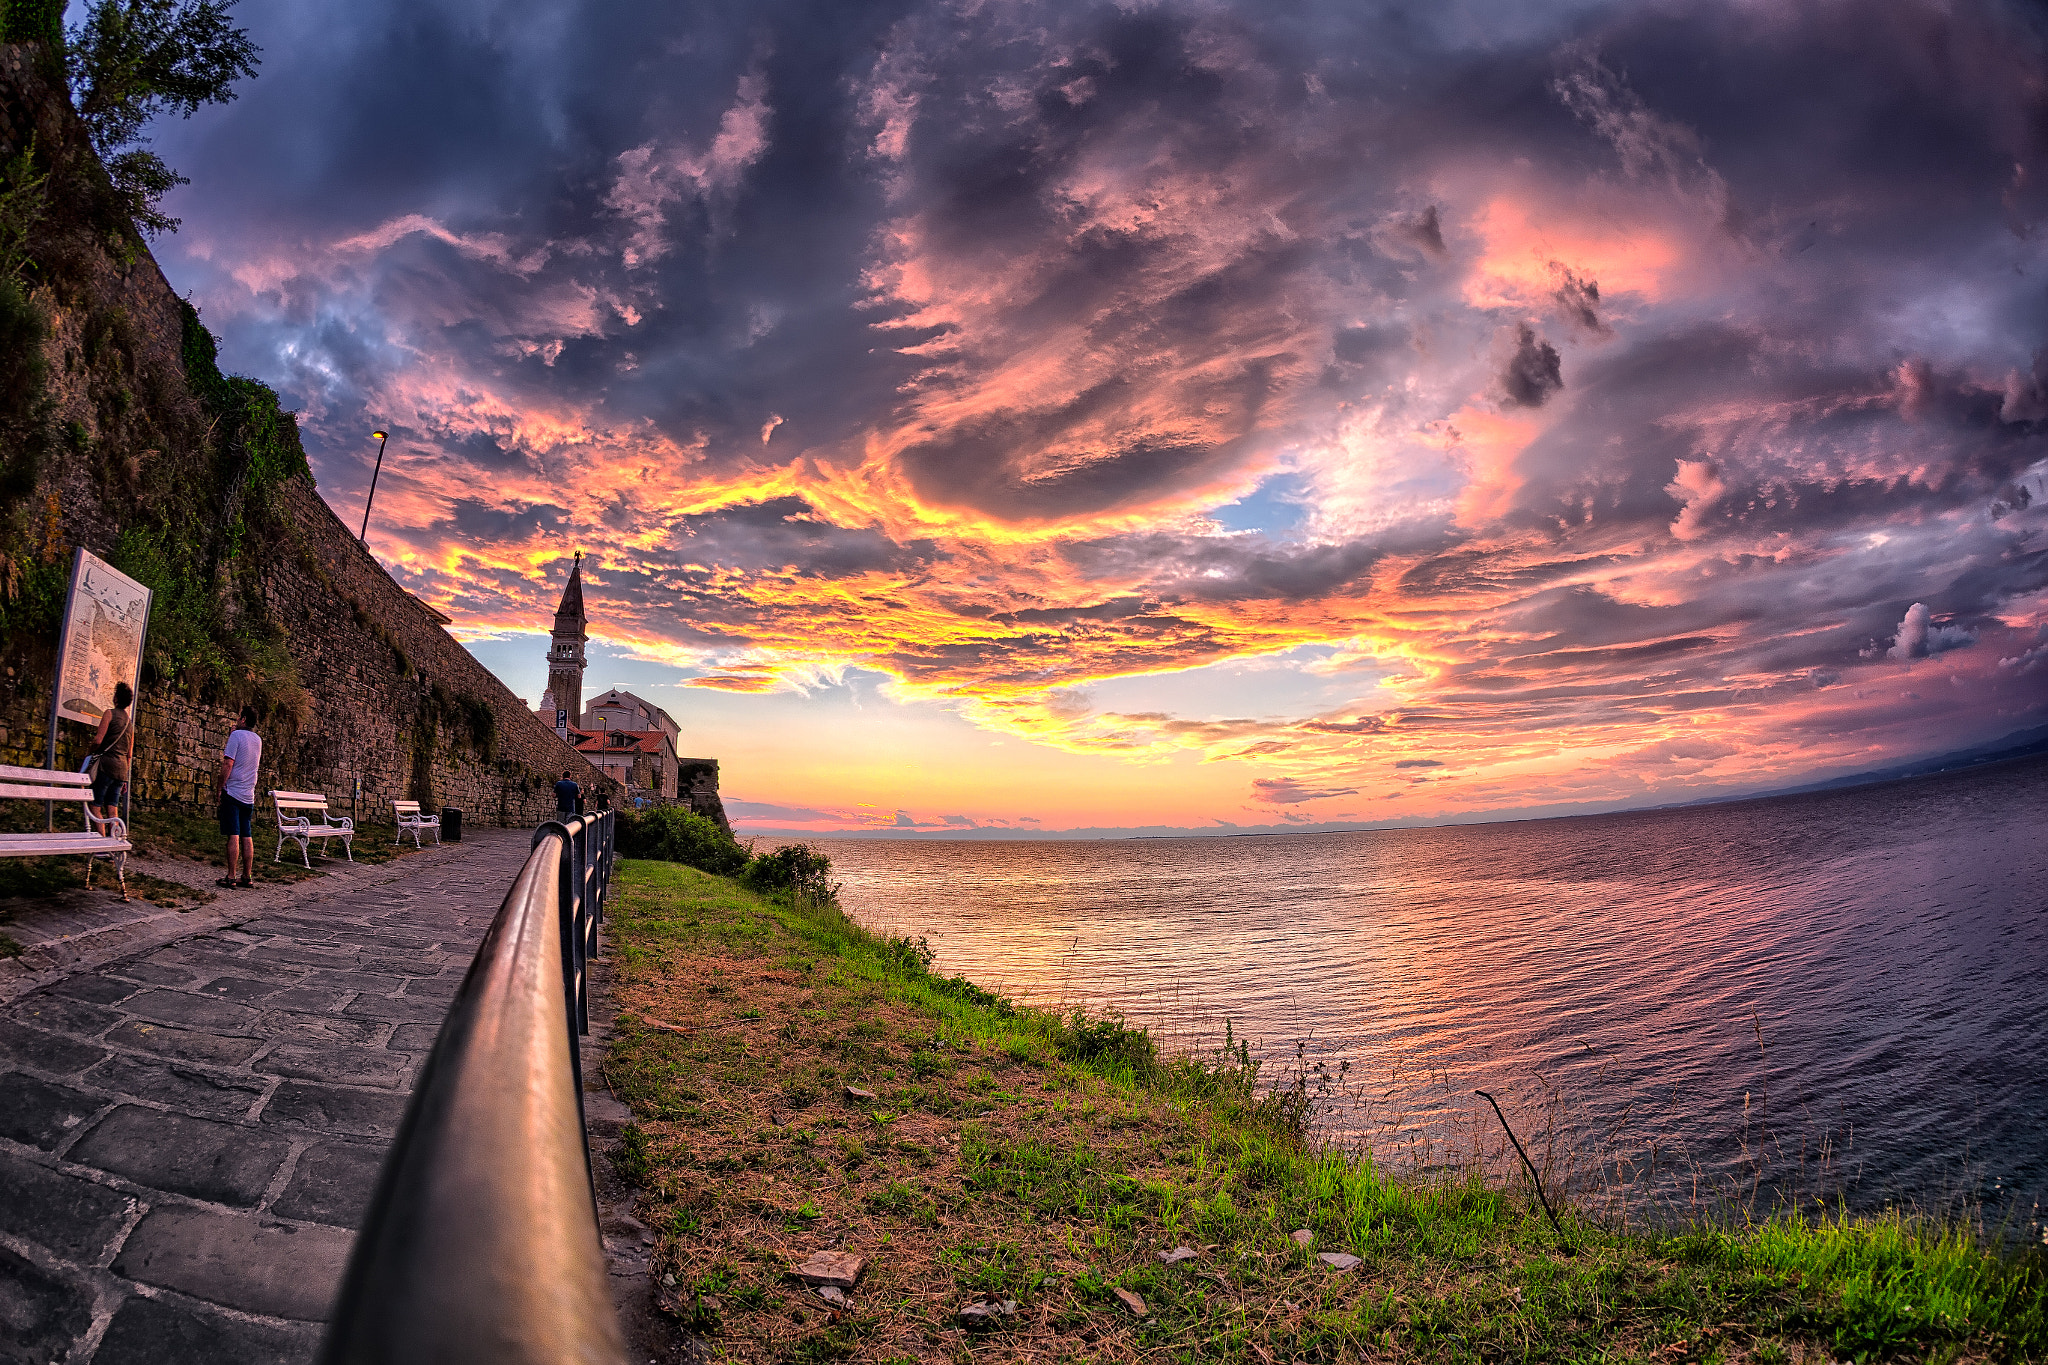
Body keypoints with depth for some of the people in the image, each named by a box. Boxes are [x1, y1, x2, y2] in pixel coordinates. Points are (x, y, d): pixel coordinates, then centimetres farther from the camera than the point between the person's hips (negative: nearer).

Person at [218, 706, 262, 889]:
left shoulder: (237, 735, -7)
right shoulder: (258, 740, 13)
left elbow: (228, 763, -13)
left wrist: (220, 787, -6)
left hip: (233, 791, -6)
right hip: (249, 795, 6)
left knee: (233, 836, -7)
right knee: (247, 837, 7)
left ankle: (231, 877, -6)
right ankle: (247, 877, 8)